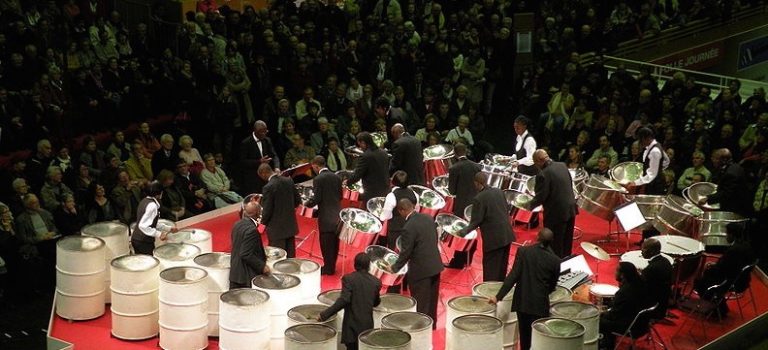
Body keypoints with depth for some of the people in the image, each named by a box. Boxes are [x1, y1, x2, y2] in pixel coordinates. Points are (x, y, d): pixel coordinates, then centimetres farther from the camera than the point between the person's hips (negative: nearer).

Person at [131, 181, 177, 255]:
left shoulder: (145, 201, 10)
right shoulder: (152, 205, -20)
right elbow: (143, 225, -28)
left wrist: (169, 228, 20)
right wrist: (159, 234, -24)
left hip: (136, 238, 10)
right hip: (144, 242, -10)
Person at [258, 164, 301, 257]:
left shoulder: (269, 187, -20)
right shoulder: (289, 181, 0)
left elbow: (267, 210, -17)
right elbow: (297, 200, 9)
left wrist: (263, 221, 1)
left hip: (277, 229, -7)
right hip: (291, 226, 7)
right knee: (291, 257, 15)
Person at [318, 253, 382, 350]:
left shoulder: (349, 278, -9)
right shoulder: (375, 282, 2)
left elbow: (344, 300, -21)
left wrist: (325, 314, -20)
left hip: (352, 325, -3)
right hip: (367, 325, 3)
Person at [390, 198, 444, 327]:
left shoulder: (408, 228, -23)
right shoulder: (429, 219, 1)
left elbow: (406, 252, -17)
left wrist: (395, 267, -3)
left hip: (421, 270, -8)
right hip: (435, 265, 8)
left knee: (420, 303, 5)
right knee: (432, 299, 20)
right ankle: (432, 324, 32)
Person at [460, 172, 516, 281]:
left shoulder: (478, 199, -16)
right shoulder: (499, 192, 4)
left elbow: (476, 221, -16)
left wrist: (464, 231, -8)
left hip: (493, 238, -7)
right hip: (507, 235, 7)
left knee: (491, 268, 3)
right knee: (502, 266, 18)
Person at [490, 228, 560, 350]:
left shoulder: (523, 251, -9)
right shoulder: (554, 260, -8)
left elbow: (513, 276, -13)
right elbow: (552, 285, 2)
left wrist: (498, 296, -11)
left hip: (522, 300, 2)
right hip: (540, 304, -2)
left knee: (524, 334, 17)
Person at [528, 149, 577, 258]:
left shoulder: (543, 175, -20)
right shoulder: (562, 165, 3)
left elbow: (540, 197, -19)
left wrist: (529, 205, -2)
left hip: (556, 214, -8)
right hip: (570, 209, 8)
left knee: (555, 246, 6)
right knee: (566, 244, 20)